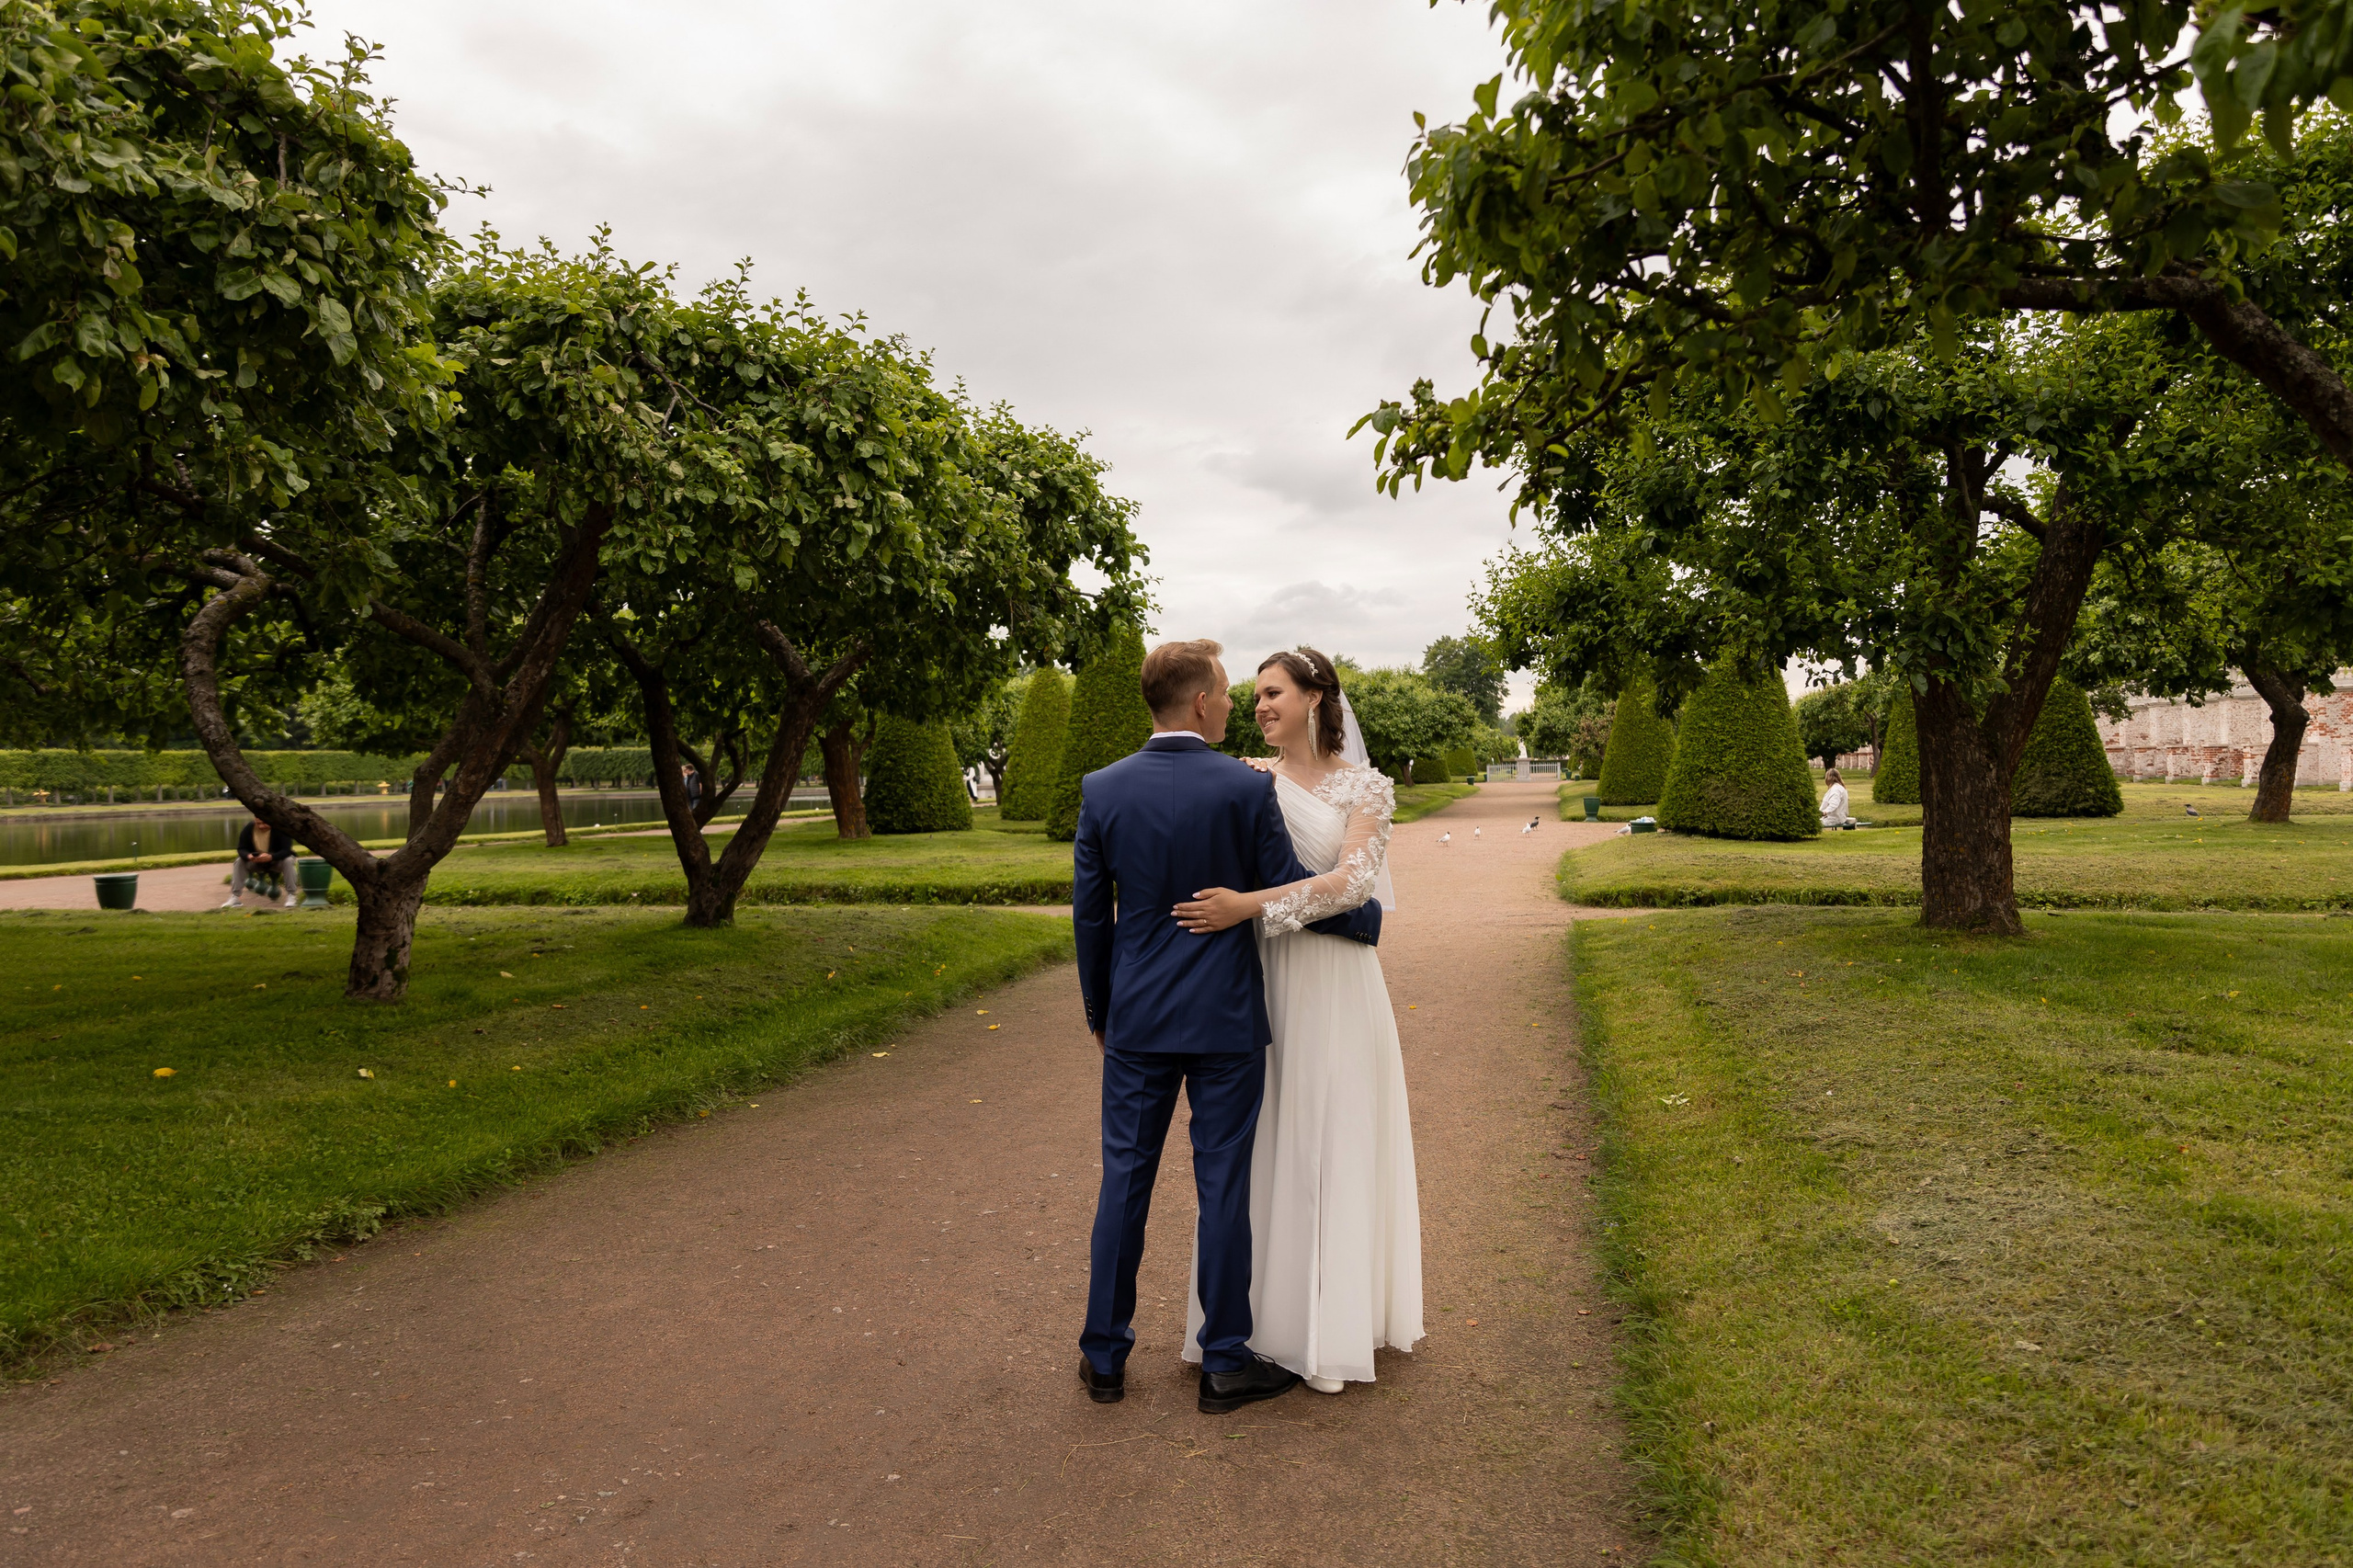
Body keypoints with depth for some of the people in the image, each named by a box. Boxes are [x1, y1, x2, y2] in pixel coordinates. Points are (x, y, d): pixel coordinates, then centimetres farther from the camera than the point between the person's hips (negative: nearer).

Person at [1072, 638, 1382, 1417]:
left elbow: (1090, 915, 3)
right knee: (1223, 1185, 7)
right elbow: (1289, 894, -6)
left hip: (1137, 1020, 3)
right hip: (1225, 1018, -3)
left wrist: (1099, 1010, 16)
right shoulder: (1246, 788, -12)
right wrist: (1369, 917, 13)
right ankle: (1225, 1362, 18)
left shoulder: (1102, 790, -2)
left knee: (1125, 1179, 11)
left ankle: (1105, 1356, 21)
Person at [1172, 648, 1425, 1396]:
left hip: (1333, 984, -3)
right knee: (1266, 1144, 7)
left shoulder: (1365, 787, -3)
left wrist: (1250, 906, -24)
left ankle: (1336, 1320, 20)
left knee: (1334, 1143, 5)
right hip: (1261, 979, 3)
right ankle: (1266, 1305, 22)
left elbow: (1353, 879, -17)